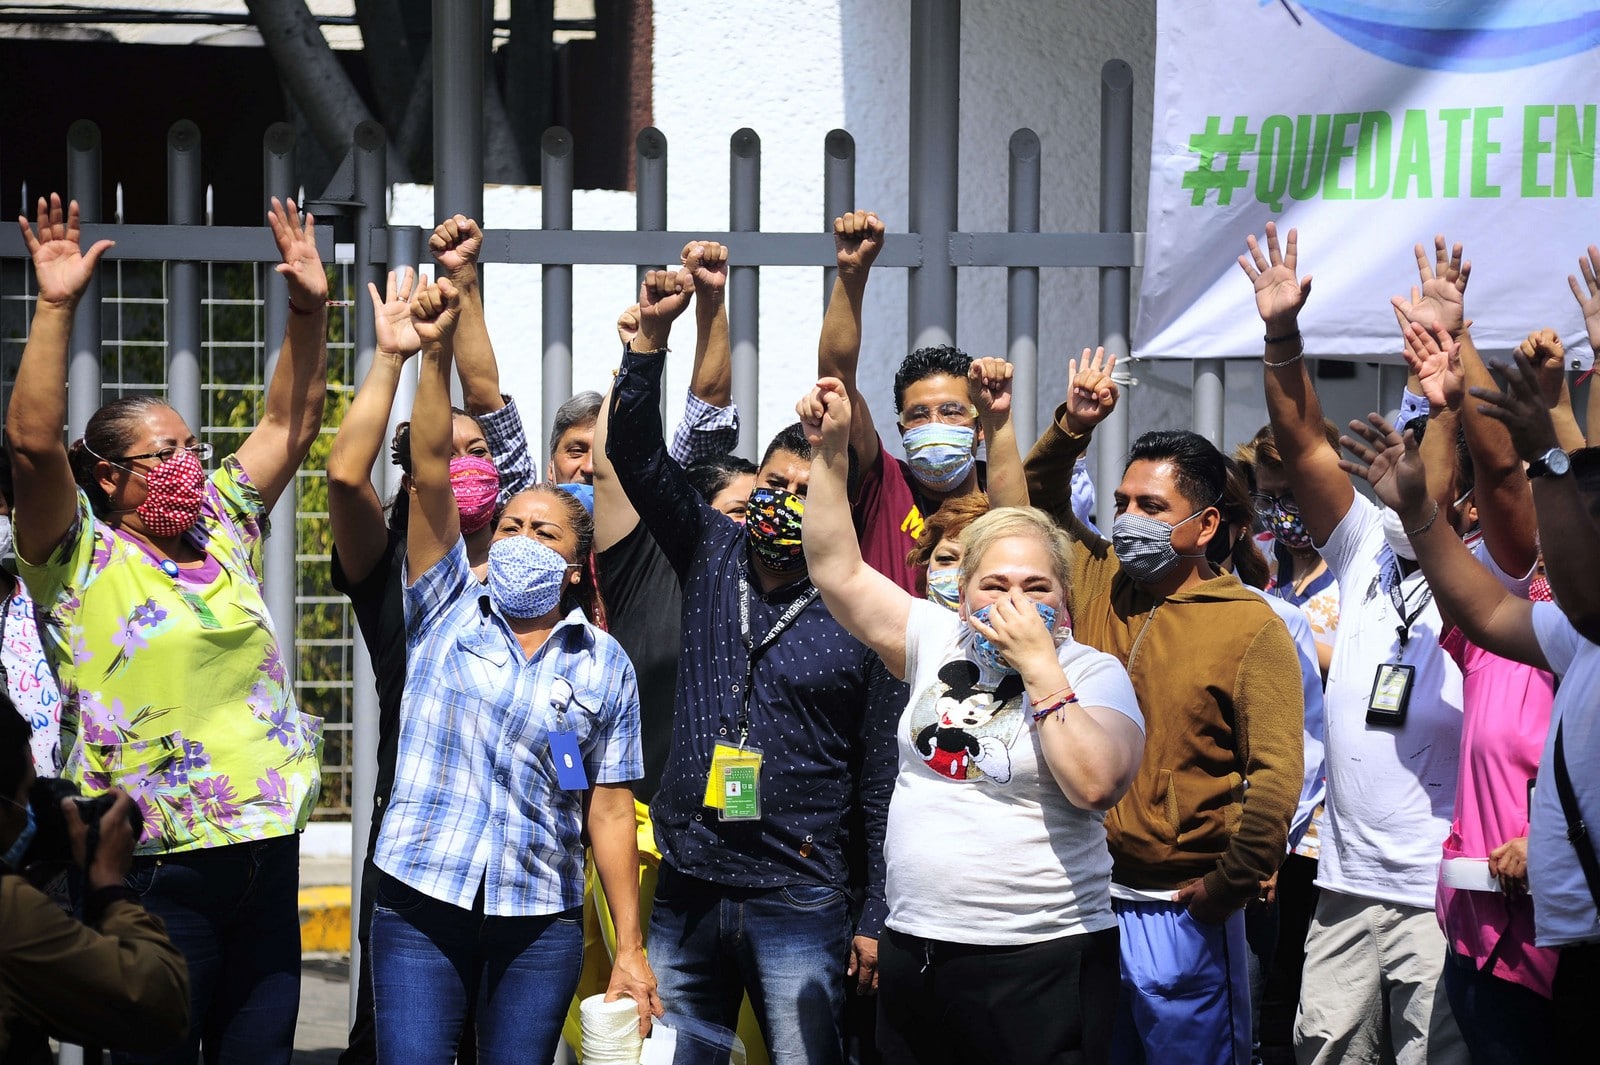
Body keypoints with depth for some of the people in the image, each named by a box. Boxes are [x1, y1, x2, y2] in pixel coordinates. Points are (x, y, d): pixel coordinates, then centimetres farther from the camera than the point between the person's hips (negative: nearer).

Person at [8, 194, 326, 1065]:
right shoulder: (80, 558, -2)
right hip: (154, 874, -5)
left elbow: (291, 423, 16)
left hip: (264, 858, 5)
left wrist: (310, 311, 5)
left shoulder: (223, 528, 14)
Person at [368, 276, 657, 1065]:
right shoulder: (449, 609, 7)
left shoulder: (604, 665, 8)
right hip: (421, 908, -1)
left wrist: (630, 948, 1)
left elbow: (610, 810, 6)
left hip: (540, 922, 1)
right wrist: (436, 353, -16)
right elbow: (430, 471, -5)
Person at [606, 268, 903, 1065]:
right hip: (686, 887, 4)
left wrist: (877, 920, -3)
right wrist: (651, 334, -10)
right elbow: (636, 456, 2)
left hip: (798, 904, -4)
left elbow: (882, 782, -2)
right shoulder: (712, 556, 7)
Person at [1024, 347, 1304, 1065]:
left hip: (1181, 914, -5)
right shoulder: (1098, 584, 6)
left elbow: (1276, 777, -15)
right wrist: (1073, 427, 6)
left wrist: (1223, 888, -14)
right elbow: (1038, 503, 21)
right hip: (1087, 898, 5)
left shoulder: (1250, 627, -10)